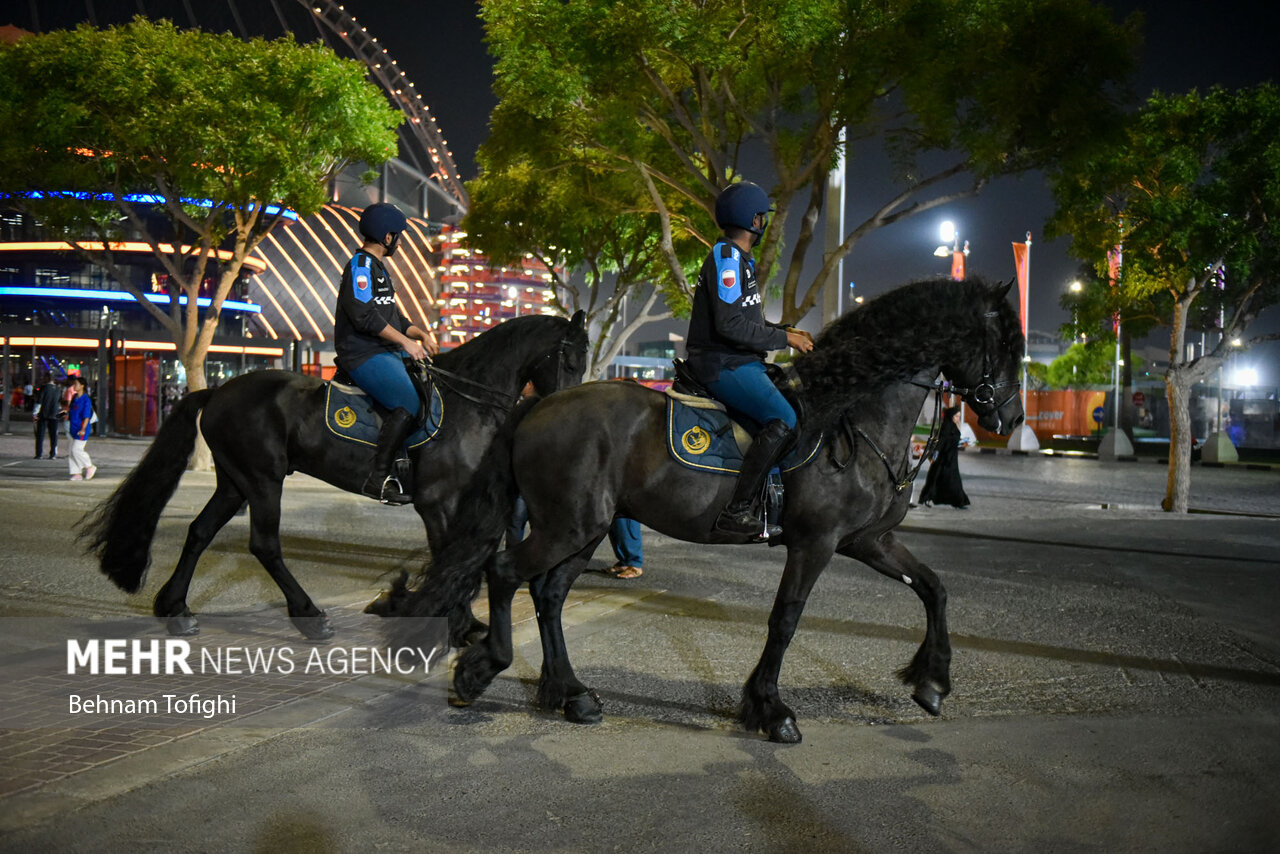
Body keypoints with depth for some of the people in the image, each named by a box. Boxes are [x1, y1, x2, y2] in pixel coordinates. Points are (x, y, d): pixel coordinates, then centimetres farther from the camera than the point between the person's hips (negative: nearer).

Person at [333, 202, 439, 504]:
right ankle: (378, 478, -23)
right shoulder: (360, 264, -9)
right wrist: (405, 341, -18)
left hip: (387, 352, 11)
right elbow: (364, 315, -21)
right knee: (409, 405, -27)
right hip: (363, 355, -11)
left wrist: (421, 333, 11)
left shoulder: (377, 267, 24)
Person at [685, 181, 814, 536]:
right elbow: (730, 325, -22)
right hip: (723, 365, -11)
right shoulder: (725, 258, -12)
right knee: (784, 421, -24)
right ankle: (738, 510, -24)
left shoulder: (739, 260, 21)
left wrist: (787, 332, 12)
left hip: (740, 363, 11)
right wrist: (784, 339, -15)